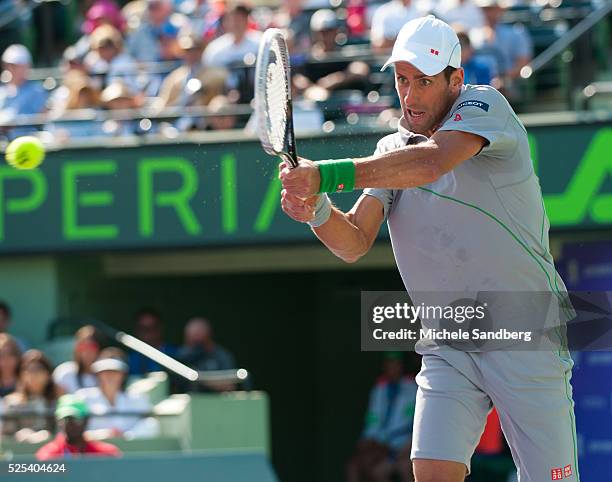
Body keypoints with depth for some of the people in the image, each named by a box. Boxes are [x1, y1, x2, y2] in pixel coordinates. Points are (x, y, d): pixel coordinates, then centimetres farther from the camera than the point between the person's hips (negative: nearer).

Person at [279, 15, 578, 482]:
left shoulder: (483, 105, -8)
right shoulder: (392, 150, 10)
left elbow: (431, 162, -28)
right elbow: (355, 243, 1)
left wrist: (328, 175, -36)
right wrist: (317, 210, -22)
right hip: (447, 350, 4)